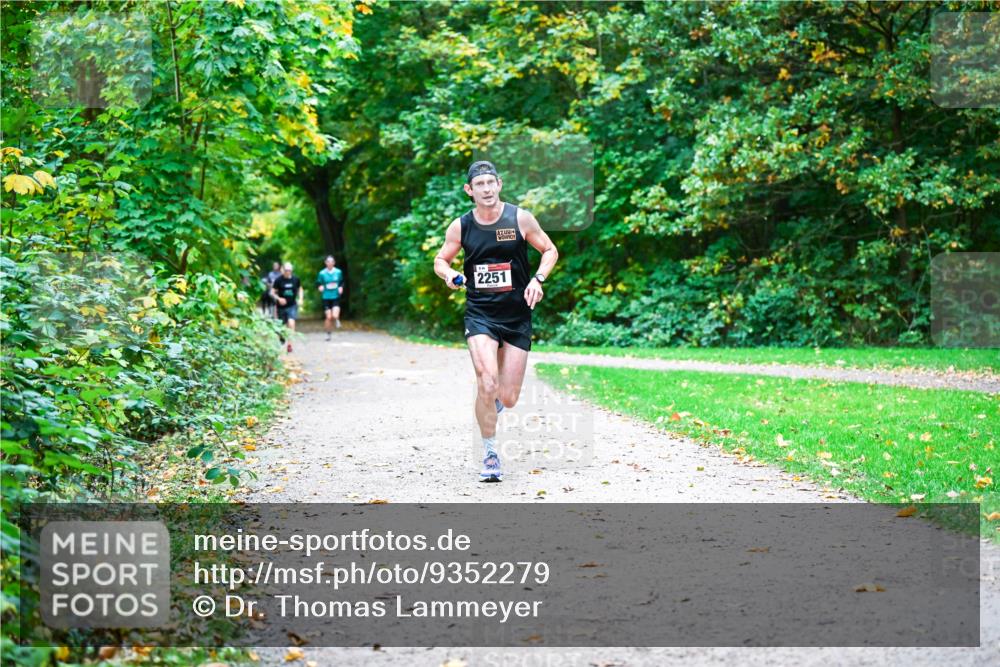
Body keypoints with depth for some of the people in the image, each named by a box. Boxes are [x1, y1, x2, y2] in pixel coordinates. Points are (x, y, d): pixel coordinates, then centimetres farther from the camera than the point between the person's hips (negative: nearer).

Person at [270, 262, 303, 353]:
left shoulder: (296, 279, 0)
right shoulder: (278, 280, -7)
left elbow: (300, 289, 17)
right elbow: (272, 292, -2)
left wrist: (300, 298, 3)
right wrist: (278, 298, -19)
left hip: (292, 305, 0)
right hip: (281, 307, 0)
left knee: (291, 323, -20)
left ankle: (289, 343, -16)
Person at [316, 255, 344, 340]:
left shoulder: (338, 272, 1)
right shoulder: (322, 273, -2)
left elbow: (342, 282, 16)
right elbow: (318, 284, 6)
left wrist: (341, 288, -3)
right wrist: (320, 287, -15)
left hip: (336, 297, 0)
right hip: (326, 298, 0)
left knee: (335, 316, -17)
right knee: (328, 317, -1)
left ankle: (337, 320, 21)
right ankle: (328, 334, 17)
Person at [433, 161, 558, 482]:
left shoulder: (520, 218, -4)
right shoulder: (460, 226, -2)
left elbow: (550, 250, 7)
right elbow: (440, 260, 12)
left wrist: (537, 279, -10)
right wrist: (449, 274, -10)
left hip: (517, 315, 1)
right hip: (479, 314, 0)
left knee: (508, 399, 2)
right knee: (487, 385, -20)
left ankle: (496, 396, 42)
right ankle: (490, 453, -1)